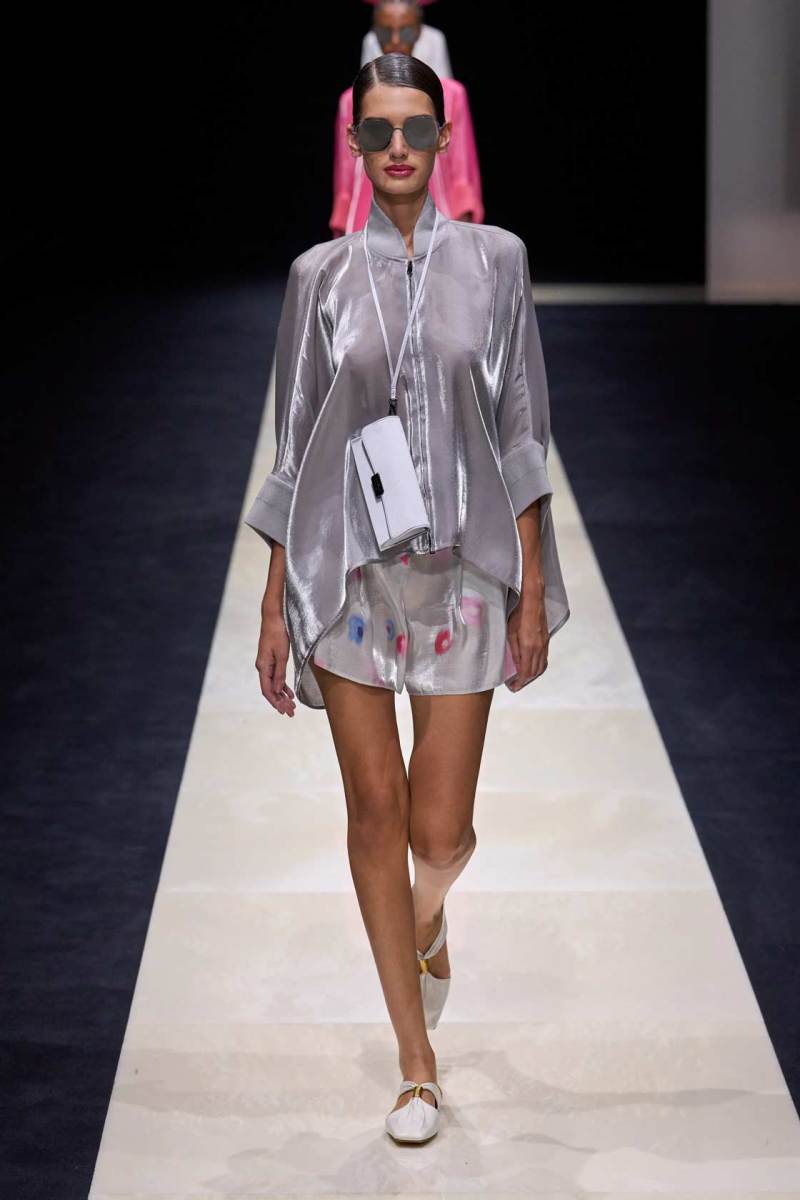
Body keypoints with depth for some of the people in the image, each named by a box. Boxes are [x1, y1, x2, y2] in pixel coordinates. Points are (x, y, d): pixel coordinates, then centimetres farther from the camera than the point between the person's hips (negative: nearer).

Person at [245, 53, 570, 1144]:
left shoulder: (493, 260, 2)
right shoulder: (321, 276, 3)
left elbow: (521, 433, 2)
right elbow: (296, 449, 5)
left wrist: (533, 586, -2)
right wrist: (276, 605, 2)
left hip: (462, 566, 0)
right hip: (349, 569, 1)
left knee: (439, 829, 1)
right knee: (375, 809, 3)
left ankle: (425, 921, 41)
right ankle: (418, 1065, 16)